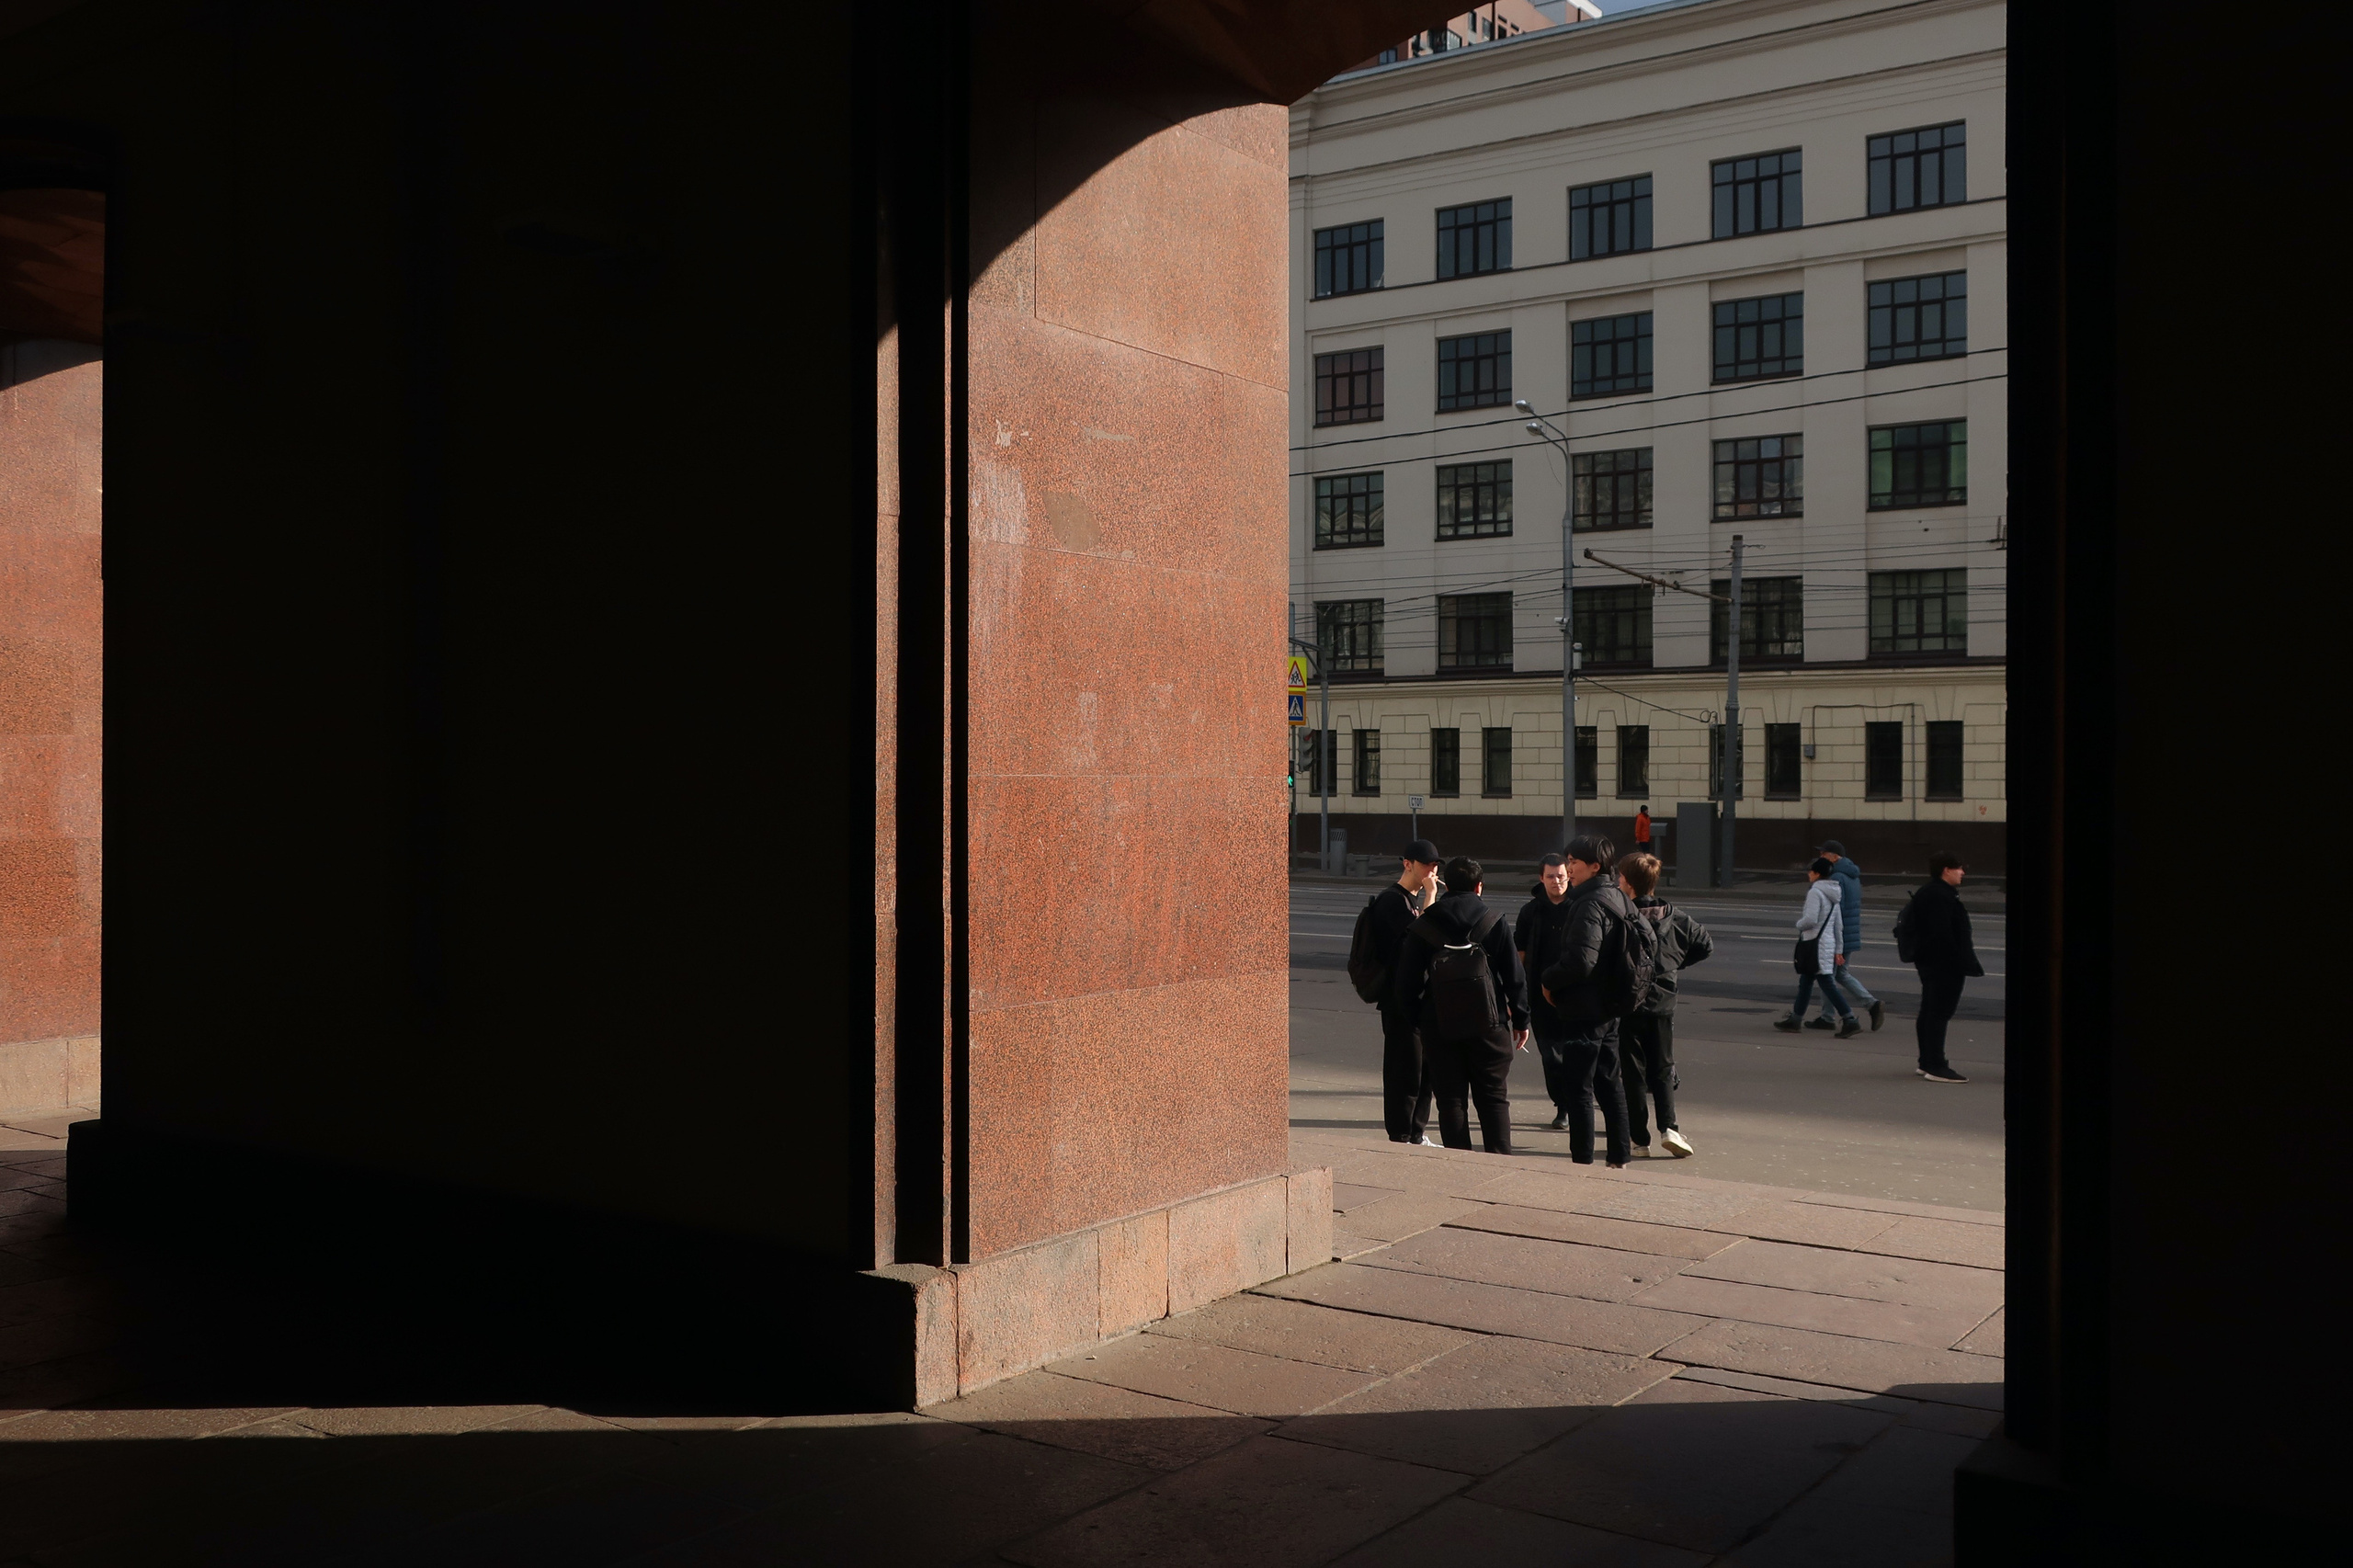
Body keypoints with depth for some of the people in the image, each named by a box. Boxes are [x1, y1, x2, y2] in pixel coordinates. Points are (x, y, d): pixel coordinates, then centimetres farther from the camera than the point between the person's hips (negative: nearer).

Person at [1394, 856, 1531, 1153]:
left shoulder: (1422, 928, -1)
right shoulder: (1494, 924, -4)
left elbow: (1407, 981, 1)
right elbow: (1514, 977, -2)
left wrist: (1416, 1017, 12)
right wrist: (1521, 1020, 8)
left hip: (1440, 1027, 1)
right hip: (1488, 1025, 0)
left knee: (1450, 1098, 7)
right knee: (1493, 1097, 10)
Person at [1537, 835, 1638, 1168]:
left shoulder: (1590, 905, -20)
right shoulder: (1619, 900, 9)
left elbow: (1581, 961, -28)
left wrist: (1549, 981, -11)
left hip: (1584, 1010, -10)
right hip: (1611, 1007, 10)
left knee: (1579, 1089, -2)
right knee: (1610, 1084, 17)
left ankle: (1582, 1160, 2)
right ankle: (1620, 1157, 24)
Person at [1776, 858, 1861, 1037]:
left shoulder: (1815, 892, -15)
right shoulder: (1833, 894, 14)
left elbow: (1810, 920, -24)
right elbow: (1838, 924, 16)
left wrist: (1799, 924, -2)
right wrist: (1838, 950, 18)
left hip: (1815, 945, -10)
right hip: (1829, 943, 10)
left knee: (1828, 984, -9)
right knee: (1805, 982, 17)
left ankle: (1850, 1021, -13)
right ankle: (1795, 1020, 24)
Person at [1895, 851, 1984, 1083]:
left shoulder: (1928, 894, 14)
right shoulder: (1939, 896, -20)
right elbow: (1943, 934, -25)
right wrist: (1958, 962, -22)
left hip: (1929, 961, 11)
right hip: (1943, 965, -11)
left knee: (1930, 1012, 16)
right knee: (1939, 1013, -8)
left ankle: (1927, 1062, 24)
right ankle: (1935, 1067, -7)